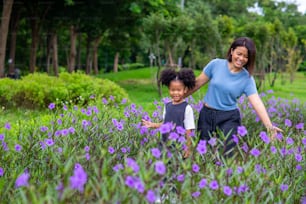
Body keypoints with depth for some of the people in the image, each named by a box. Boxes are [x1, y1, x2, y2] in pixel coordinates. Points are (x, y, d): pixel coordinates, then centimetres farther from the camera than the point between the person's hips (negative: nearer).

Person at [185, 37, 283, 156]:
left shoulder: (247, 78, -8)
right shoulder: (216, 64, -6)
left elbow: (257, 103, -18)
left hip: (229, 119, -1)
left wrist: (269, 126, -30)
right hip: (206, 115, 1)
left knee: (226, 154, -5)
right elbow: (198, 83, 3)